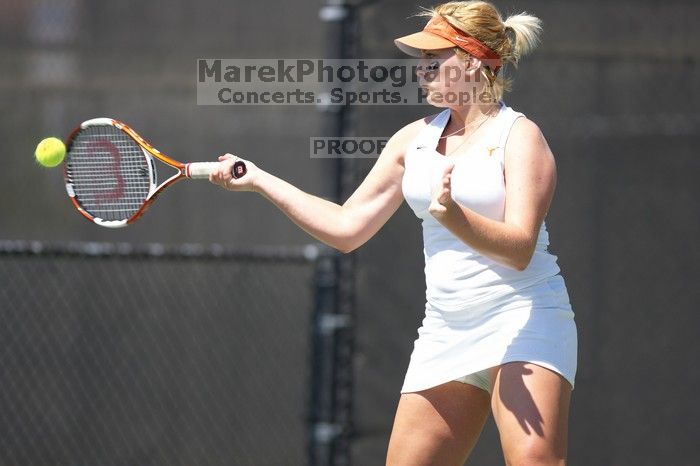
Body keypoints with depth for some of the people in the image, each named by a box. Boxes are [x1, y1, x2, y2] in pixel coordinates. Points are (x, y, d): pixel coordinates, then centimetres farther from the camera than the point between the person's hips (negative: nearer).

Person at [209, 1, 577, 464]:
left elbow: (519, 248, -19)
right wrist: (258, 180, 15)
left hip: (523, 320, -6)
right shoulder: (414, 139, 12)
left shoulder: (520, 136, -6)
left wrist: (453, 216, -36)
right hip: (446, 333, 6)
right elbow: (347, 228, 17)